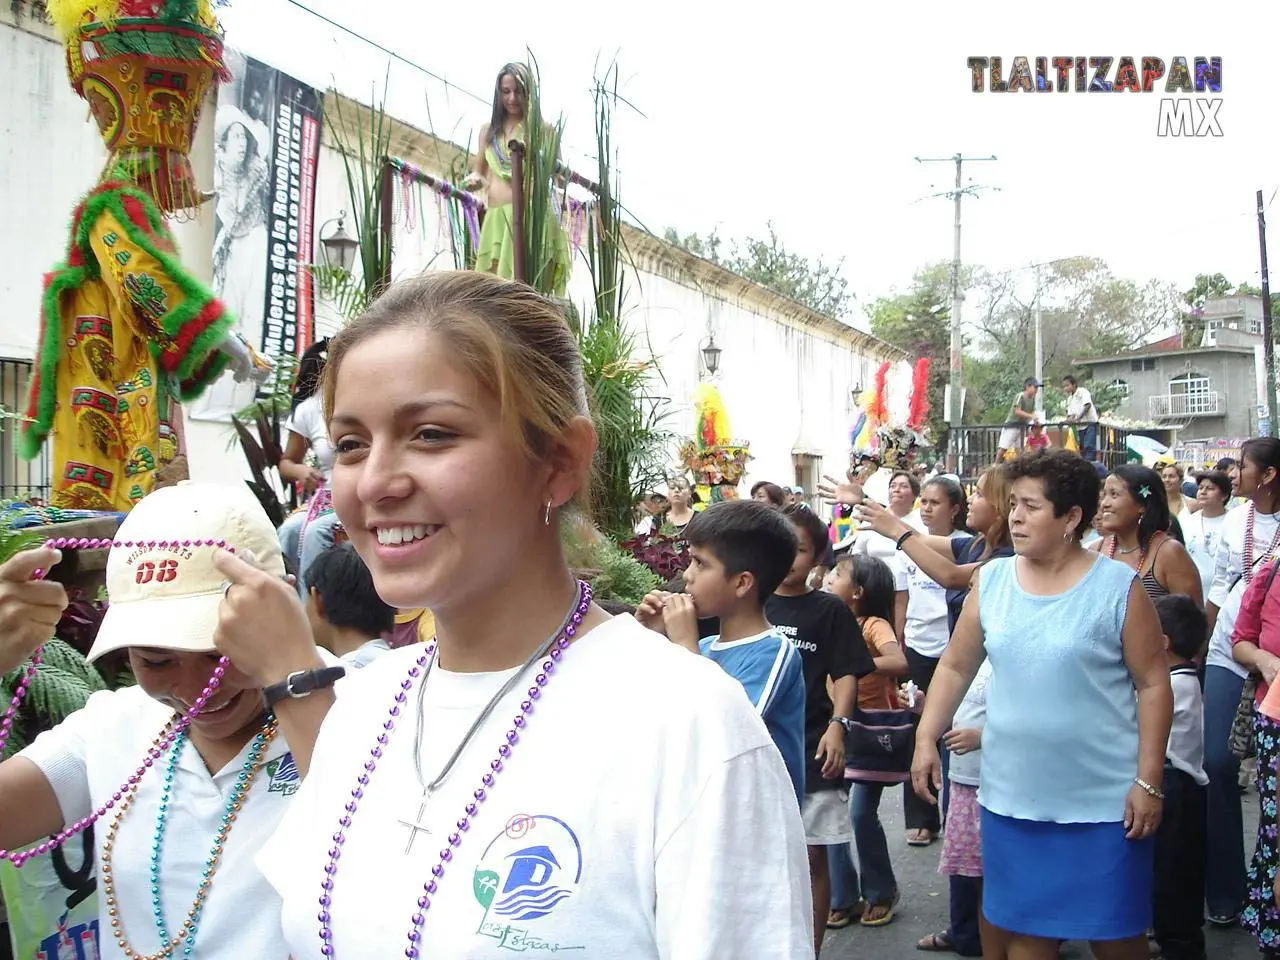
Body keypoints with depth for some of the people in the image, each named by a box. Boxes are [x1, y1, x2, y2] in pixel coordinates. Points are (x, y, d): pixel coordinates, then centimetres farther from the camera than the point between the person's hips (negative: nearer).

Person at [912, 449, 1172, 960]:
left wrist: (1149, 782, -9)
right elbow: (955, 667, 9)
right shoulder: (992, 580, 3)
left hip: (1102, 803, -3)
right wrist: (926, 739, 0)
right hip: (1011, 798, 4)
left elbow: (1153, 685, -7)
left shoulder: (1118, 587, -9)